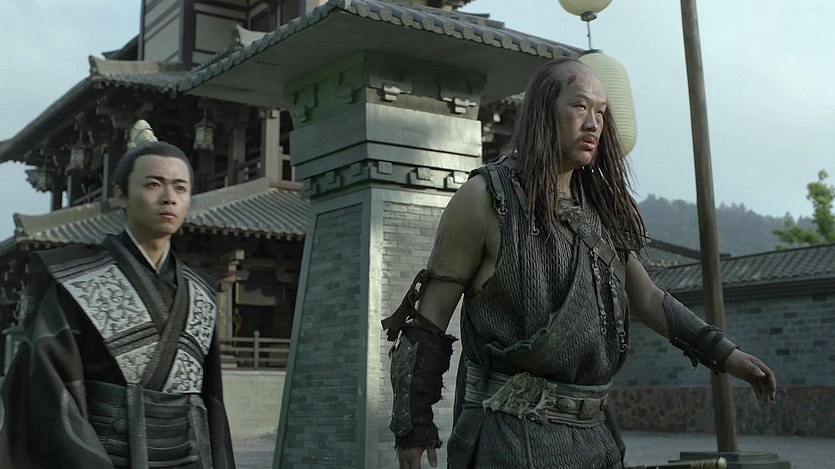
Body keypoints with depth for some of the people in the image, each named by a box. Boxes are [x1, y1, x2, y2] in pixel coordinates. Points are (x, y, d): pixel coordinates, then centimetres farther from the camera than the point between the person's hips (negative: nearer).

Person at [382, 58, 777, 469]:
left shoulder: (598, 212, 12)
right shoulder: (487, 198, -7)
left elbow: (646, 299, 21)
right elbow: (429, 313, -7)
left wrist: (723, 353, 13)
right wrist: (412, 428, -7)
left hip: (593, 433, 7)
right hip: (512, 433, -6)